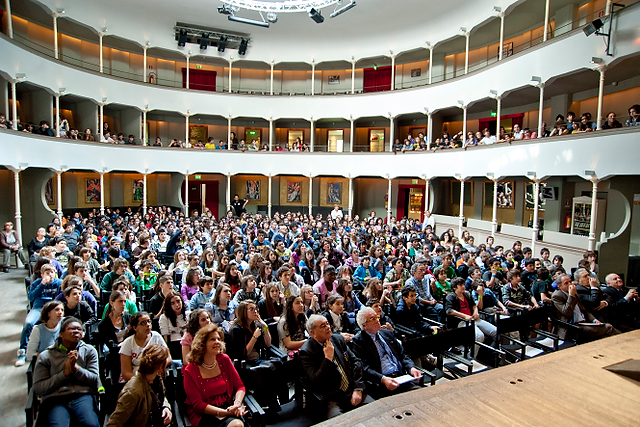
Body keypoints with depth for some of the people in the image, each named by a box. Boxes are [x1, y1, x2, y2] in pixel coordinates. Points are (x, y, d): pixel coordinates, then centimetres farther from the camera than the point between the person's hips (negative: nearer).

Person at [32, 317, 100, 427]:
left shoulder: (89, 351, 15)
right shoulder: (45, 356, 12)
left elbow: (95, 381, 7)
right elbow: (38, 389, 4)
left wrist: (76, 368, -6)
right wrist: (65, 373, -7)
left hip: (82, 397, 1)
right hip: (54, 401, 0)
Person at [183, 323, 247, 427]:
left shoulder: (224, 360, 3)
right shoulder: (190, 371, -8)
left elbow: (240, 386, 6)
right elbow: (198, 405, -9)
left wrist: (237, 404, -16)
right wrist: (225, 412, -20)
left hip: (227, 406, 4)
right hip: (204, 414, -4)